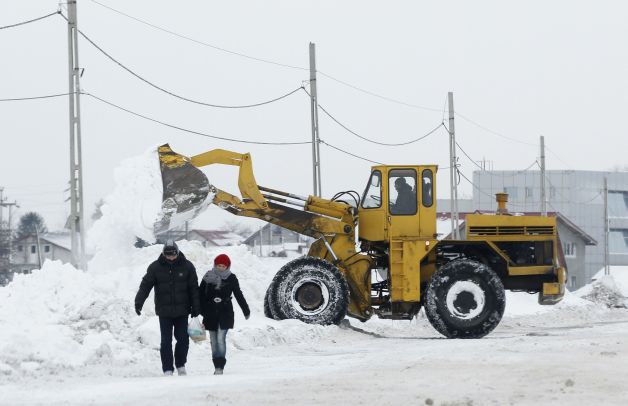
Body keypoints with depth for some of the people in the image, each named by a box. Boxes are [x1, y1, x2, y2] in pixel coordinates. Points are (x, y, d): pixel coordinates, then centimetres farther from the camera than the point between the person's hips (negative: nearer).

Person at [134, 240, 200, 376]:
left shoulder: (187, 267, 0)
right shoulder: (155, 267, -2)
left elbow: (194, 288, 5)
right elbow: (145, 285, -4)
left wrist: (196, 308, 3)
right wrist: (138, 302, -16)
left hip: (182, 311, 1)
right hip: (164, 312, -1)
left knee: (183, 339, 1)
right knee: (166, 341, 0)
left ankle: (181, 365, 21)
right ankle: (167, 369, 5)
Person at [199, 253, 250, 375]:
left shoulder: (231, 279, 0)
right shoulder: (208, 277, 1)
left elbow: (239, 295, 8)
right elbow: (201, 294, 5)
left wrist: (246, 311, 13)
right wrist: (199, 310, -1)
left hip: (225, 313, -2)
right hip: (210, 314, 2)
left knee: (221, 338, -14)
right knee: (214, 340, 7)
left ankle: (220, 366, -14)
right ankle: (217, 366, 15)